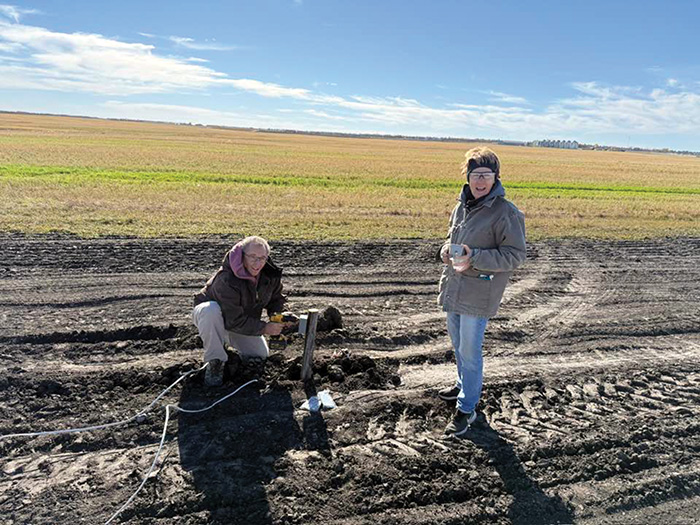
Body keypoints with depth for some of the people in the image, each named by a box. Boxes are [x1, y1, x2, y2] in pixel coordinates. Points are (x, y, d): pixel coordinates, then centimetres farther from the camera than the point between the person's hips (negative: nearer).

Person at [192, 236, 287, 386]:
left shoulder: (271, 274, -16)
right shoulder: (226, 280, -37)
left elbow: (276, 299, 2)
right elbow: (234, 321, -34)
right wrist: (264, 328, -33)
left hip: (243, 319, 6)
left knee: (260, 356, -6)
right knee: (210, 310, -41)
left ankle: (226, 340, 22)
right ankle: (215, 362, -22)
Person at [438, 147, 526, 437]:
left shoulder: (506, 212, -15)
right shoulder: (462, 206, 7)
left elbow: (515, 255, -16)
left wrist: (475, 259, -25)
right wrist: (447, 251, -2)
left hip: (479, 293, -7)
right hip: (454, 288, 8)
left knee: (469, 351, 0)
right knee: (458, 344, 23)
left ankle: (466, 409, 16)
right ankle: (465, 384, 46)